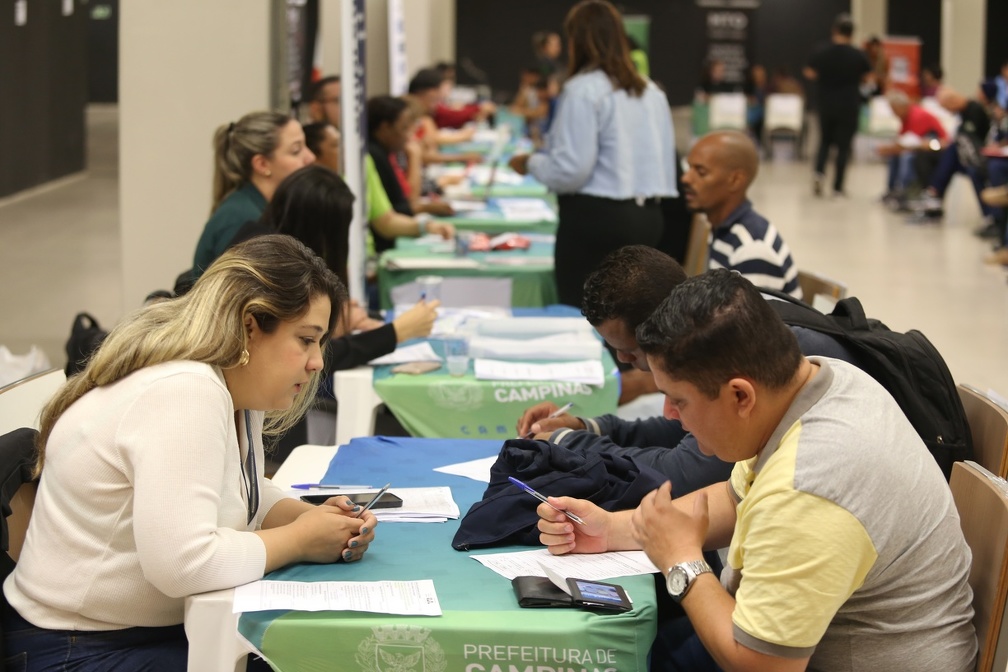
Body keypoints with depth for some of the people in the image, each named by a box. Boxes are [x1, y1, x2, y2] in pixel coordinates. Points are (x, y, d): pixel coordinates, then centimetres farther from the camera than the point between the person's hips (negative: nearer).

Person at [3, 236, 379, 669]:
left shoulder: (238, 388, 5)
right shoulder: (184, 392, -24)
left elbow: (245, 498, 18)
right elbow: (181, 563, -31)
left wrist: (317, 520, -1)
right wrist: (299, 539, -17)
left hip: (165, 628, 9)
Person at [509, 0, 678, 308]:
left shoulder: (583, 89, -11)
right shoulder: (651, 92, 10)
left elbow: (571, 171, -15)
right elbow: (666, 159, 13)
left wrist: (531, 162, 2)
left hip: (596, 218, -7)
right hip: (648, 217, 7)